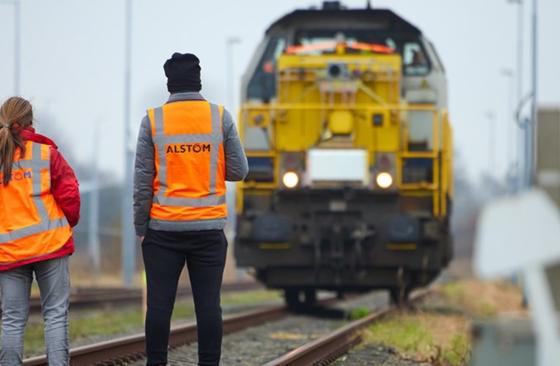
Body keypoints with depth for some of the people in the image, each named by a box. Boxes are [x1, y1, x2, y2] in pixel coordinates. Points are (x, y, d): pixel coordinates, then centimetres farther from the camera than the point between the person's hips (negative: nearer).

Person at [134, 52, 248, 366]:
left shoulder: (154, 120, -2)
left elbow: (142, 179, -3)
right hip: (209, 227, 0)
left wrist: (141, 227, 4)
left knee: (160, 303, 3)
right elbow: (239, 171, 0)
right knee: (208, 304, 2)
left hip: (163, 227, 0)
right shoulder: (220, 117, -1)